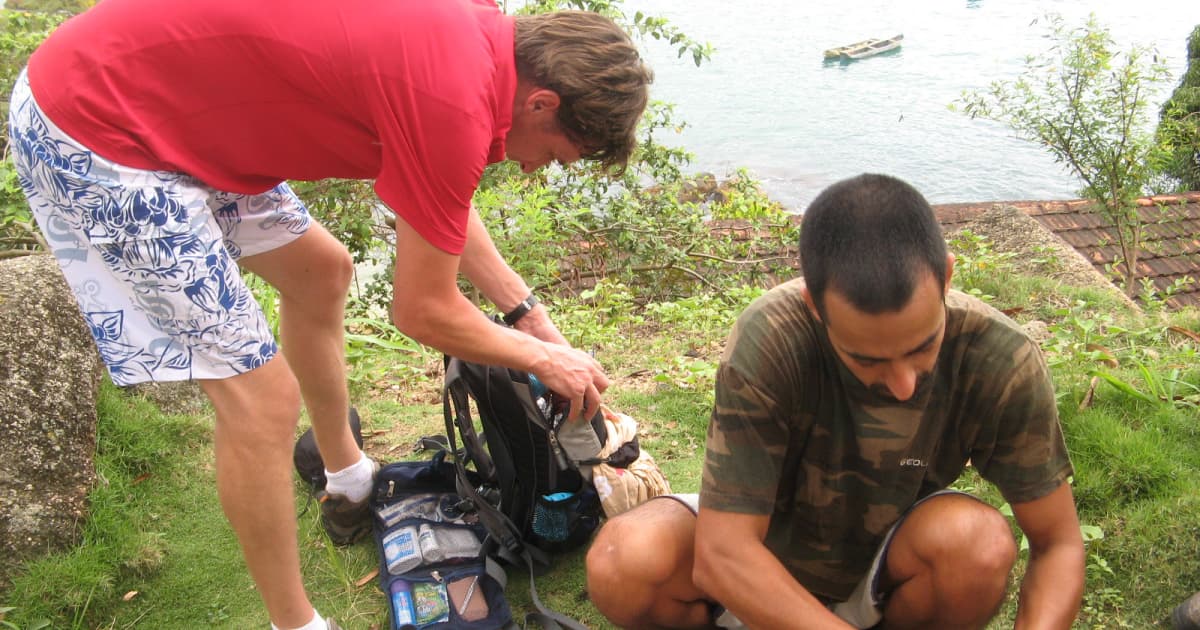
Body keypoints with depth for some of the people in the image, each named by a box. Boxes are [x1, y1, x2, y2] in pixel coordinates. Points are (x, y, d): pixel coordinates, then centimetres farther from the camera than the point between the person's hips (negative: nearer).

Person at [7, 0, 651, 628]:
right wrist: (542, 358, 3)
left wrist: (527, 312, 16)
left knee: (318, 268, 21)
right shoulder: (454, 105, -27)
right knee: (262, 395, -7)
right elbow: (423, 312, -13)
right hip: (87, 133, -10)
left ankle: (349, 479, 41)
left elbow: (443, 207, 16)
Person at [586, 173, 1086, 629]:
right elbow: (720, 555, -32)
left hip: (886, 558, 2)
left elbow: (1059, 543, -13)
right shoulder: (769, 341, -32)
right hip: (765, 557, -1)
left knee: (982, 546, -30)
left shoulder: (1000, 361, -24)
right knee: (621, 562, -28)